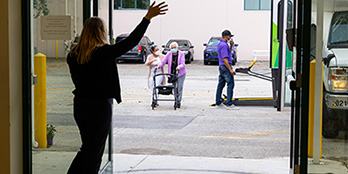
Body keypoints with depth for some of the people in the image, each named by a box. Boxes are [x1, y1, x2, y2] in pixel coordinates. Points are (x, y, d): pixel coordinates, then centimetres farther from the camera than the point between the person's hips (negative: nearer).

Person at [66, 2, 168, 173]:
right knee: (94, 151, 6)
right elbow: (130, 41, -16)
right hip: (100, 106, -6)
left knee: (87, 147, 20)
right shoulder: (103, 53, -16)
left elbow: (76, 79, 11)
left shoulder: (73, 55, 2)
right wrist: (148, 18, -11)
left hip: (80, 104, 6)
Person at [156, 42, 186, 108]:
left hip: (180, 73, -2)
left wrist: (179, 66, -39)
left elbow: (183, 64, -17)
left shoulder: (181, 54, -8)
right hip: (172, 73, 2)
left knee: (179, 87, -8)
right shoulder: (169, 54, -3)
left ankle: (178, 102, -6)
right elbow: (163, 62, -8)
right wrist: (159, 66, -27)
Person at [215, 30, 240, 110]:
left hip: (221, 66, 11)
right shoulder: (224, 45, -17)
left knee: (221, 84, 12)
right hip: (226, 66, -11)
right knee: (230, 84, -10)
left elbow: (228, 52, 28)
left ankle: (218, 103, 16)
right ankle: (229, 104, -13)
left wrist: (231, 45, 12)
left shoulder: (220, 44, 16)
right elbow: (224, 58, -23)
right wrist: (230, 69, -24)